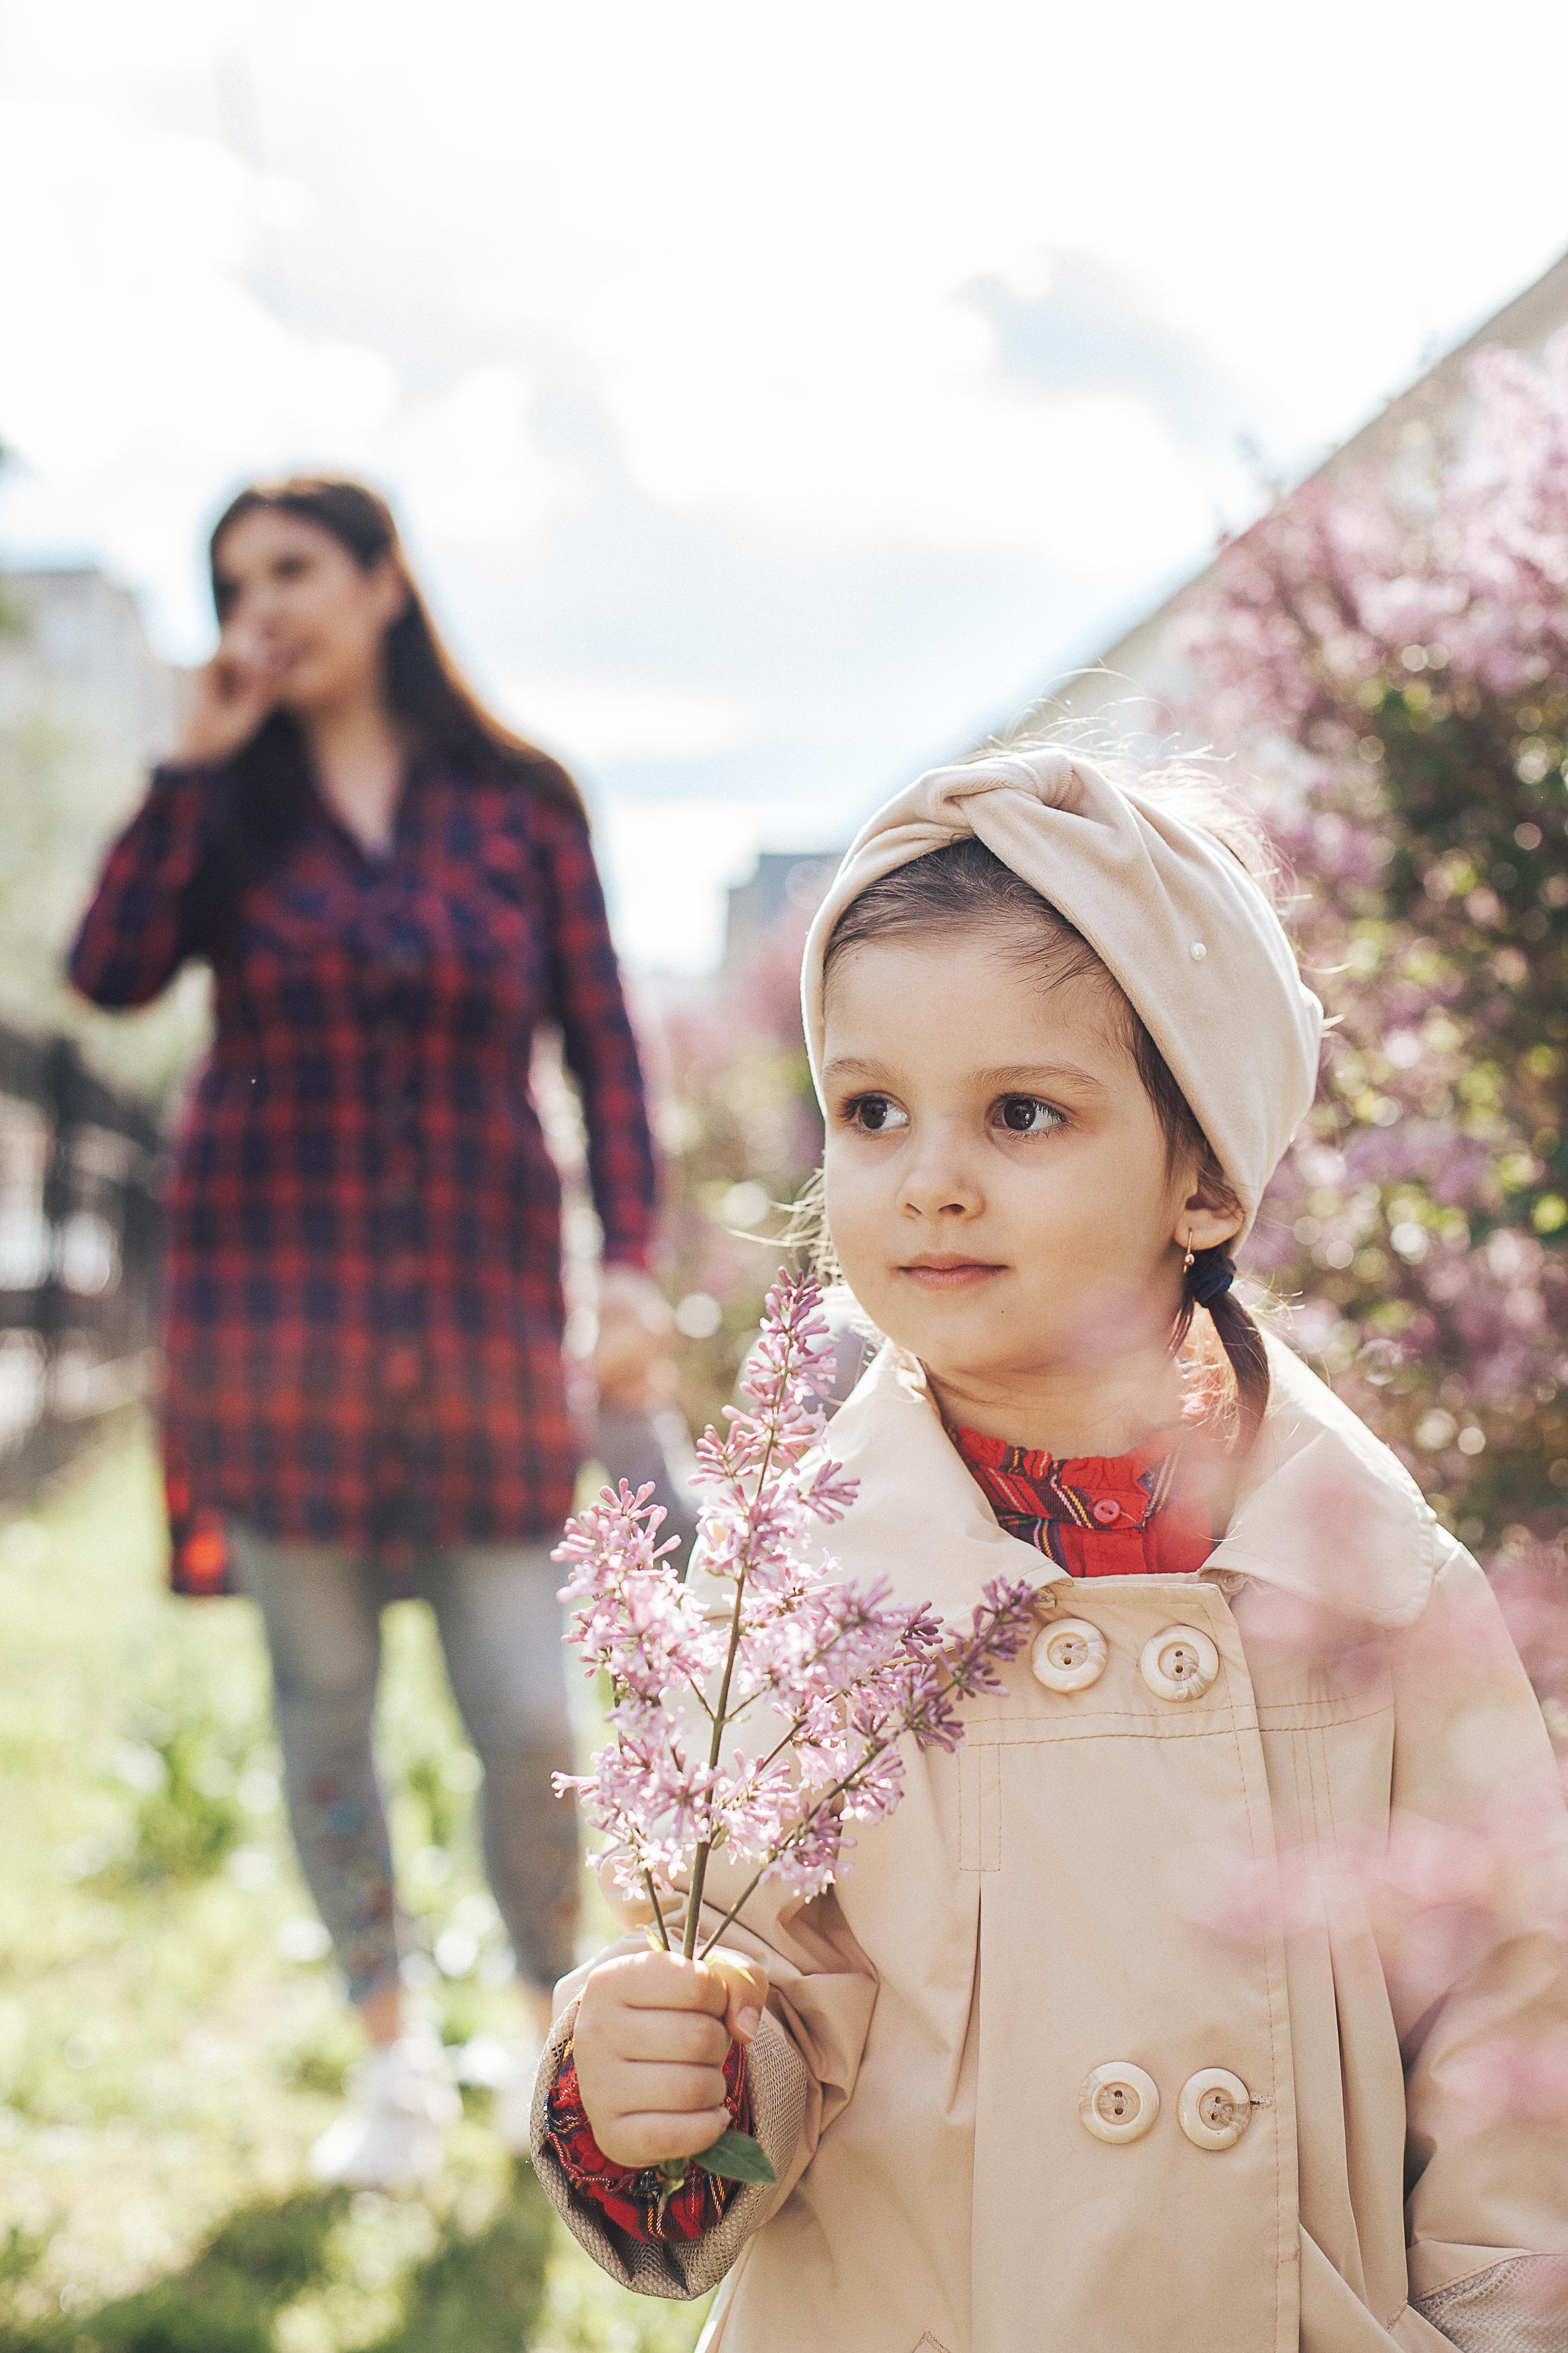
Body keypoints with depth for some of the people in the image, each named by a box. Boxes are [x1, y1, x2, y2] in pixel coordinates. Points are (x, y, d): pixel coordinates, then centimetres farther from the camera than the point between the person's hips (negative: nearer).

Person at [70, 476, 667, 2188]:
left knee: (526, 1714, -1)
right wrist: (194, 763, -8)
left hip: (479, 1298, -1)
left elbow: (600, 1047, 3)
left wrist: (629, 1256, -7)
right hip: (274, 1292, 1)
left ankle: (555, 2023, 24)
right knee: (323, 1702, 5)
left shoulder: (519, 806, 5)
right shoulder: (232, 805, 7)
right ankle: (393, 2058, 22)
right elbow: (111, 970, -10)